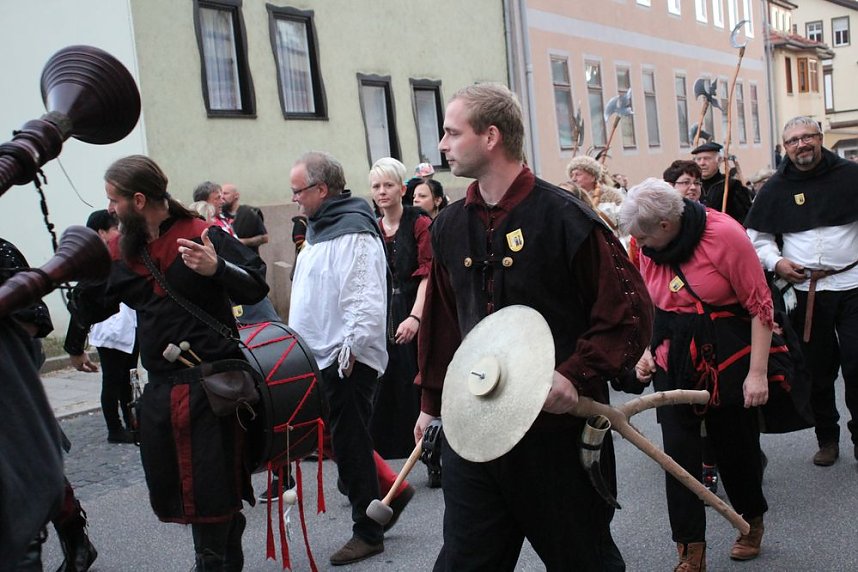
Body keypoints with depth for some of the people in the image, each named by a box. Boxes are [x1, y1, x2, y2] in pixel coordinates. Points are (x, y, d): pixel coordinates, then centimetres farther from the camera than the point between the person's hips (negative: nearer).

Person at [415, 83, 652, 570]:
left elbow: (630, 310, -12)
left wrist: (577, 375, -21)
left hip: (560, 426, -5)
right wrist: (434, 403, 20)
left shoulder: (565, 218, -13)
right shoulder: (450, 226, 6)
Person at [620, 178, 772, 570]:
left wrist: (758, 372, -16)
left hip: (725, 357, -4)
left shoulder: (724, 234, -18)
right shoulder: (649, 248, -2)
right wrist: (648, 351, 2)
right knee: (679, 450, 1)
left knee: (735, 446, 10)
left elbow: (760, 305, -14)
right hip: (673, 360, 4)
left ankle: (753, 522, 38)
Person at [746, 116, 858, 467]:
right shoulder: (776, 188, 4)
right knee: (818, 369, 9)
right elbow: (756, 235, 12)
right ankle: (827, 438, 24)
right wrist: (775, 261, -4)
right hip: (805, 290, 1)